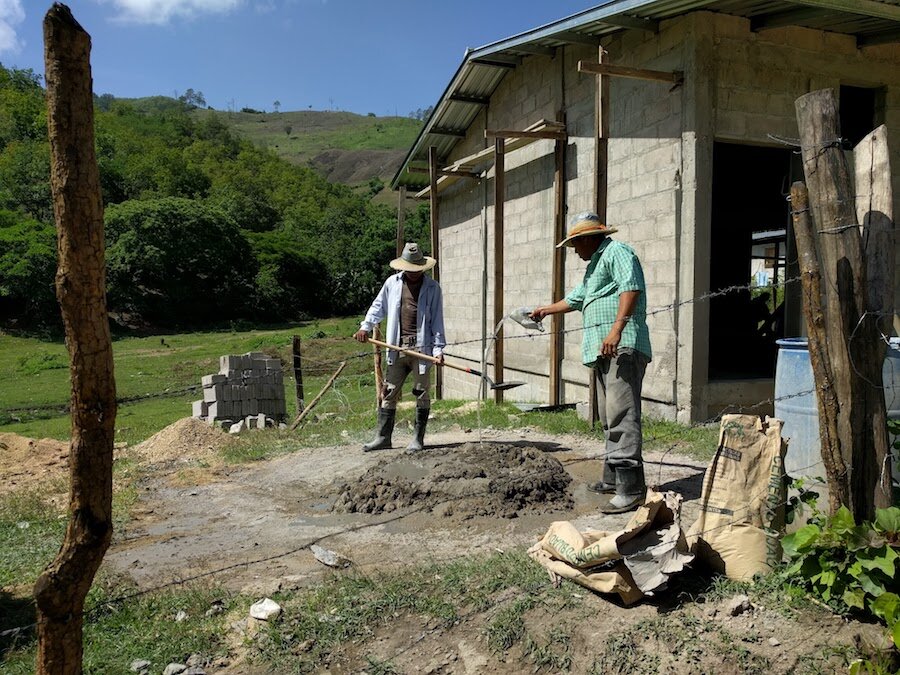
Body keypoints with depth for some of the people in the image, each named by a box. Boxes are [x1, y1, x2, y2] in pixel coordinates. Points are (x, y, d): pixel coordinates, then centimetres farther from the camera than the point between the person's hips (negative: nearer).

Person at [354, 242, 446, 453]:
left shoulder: (432, 287, 2)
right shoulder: (392, 282, 9)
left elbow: (437, 320, 0)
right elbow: (378, 306, 19)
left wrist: (438, 348, -8)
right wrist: (365, 326, 6)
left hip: (422, 347, -3)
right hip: (397, 347, 3)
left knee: (421, 394, 3)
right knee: (388, 392, 5)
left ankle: (418, 439, 12)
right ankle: (383, 436, 15)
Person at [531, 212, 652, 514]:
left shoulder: (616, 252, -1)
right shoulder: (594, 266, 30)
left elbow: (630, 287, -18)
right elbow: (575, 298, 46)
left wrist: (617, 329, -29)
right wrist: (545, 310, 58)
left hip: (621, 347, -11)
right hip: (603, 352, 11)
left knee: (621, 415, -16)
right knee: (609, 418, 11)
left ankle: (631, 488, -18)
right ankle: (613, 479, 18)